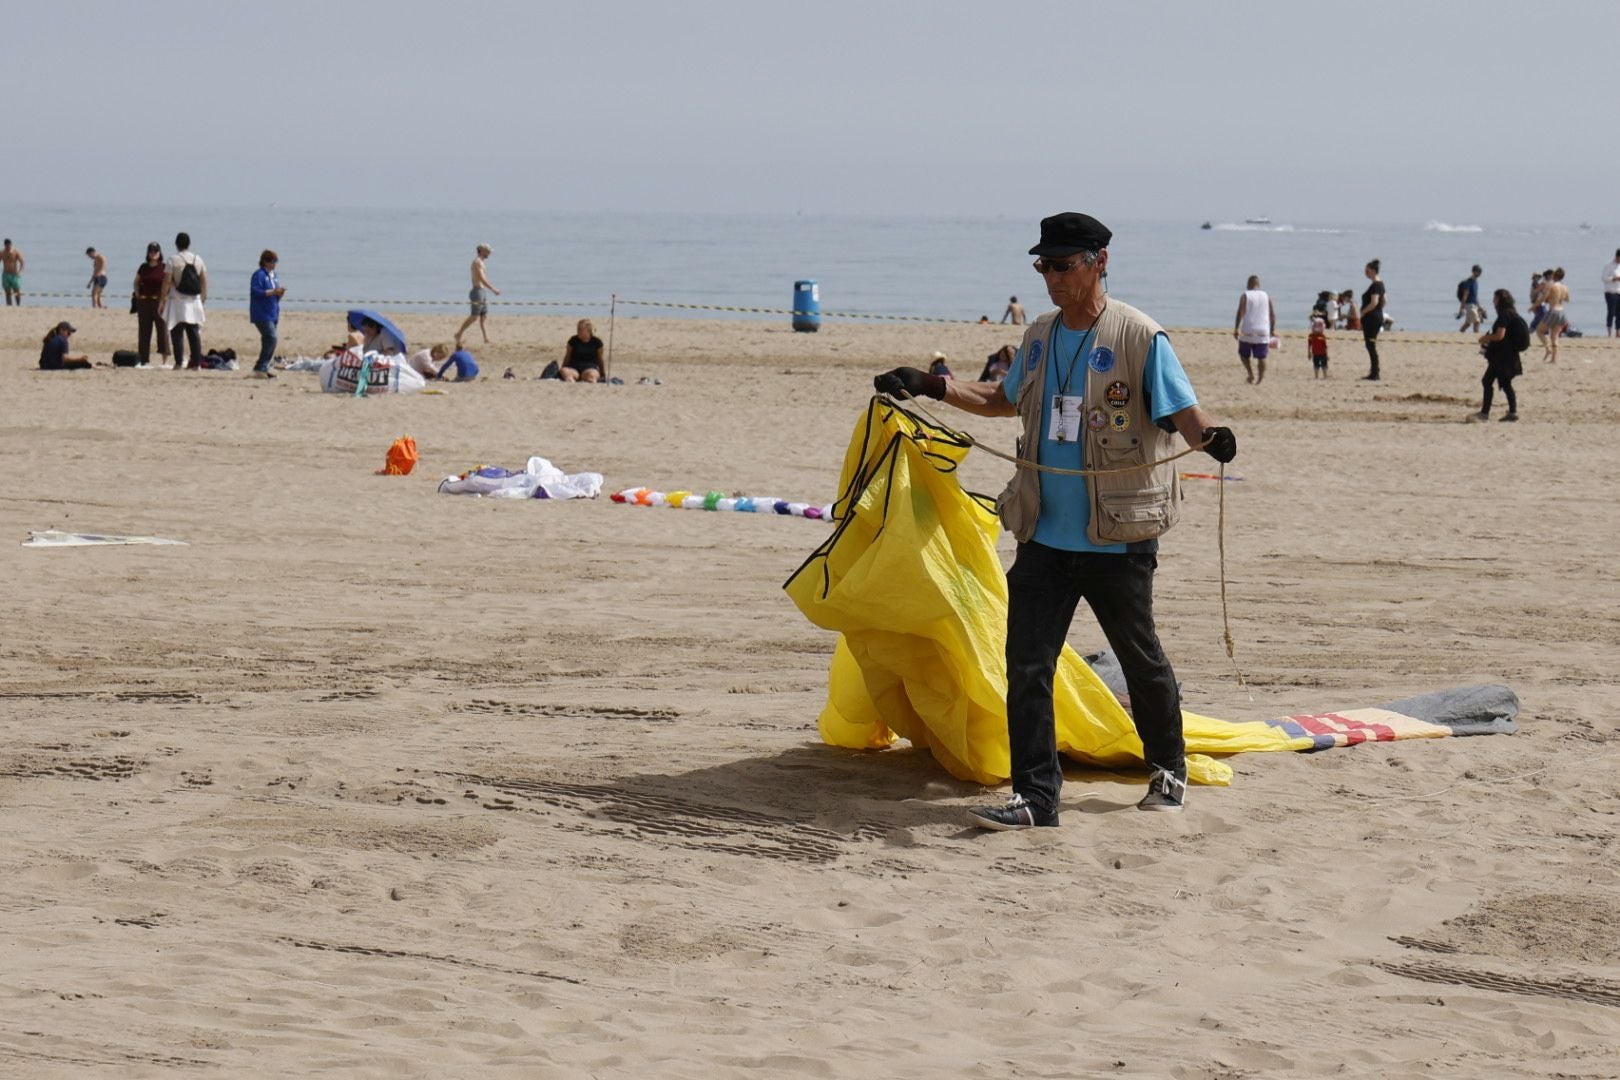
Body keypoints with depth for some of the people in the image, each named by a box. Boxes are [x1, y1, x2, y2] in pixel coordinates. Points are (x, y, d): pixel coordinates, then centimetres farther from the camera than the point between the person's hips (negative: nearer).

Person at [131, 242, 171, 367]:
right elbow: (136, 282, 19)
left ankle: (165, 360, -4)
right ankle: (144, 360, 13)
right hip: (144, 302, 4)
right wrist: (137, 295, 5)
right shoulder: (143, 267, 10)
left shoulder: (165, 268, -2)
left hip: (159, 301, -4)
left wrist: (164, 300, -14)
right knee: (144, 331, 7)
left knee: (162, 330, -5)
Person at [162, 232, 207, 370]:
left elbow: (167, 282, -9)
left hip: (177, 301, -4)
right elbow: (204, 282, 9)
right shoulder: (198, 260, 7)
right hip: (194, 301, 4)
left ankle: (179, 362, -7)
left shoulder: (173, 260, -7)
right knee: (194, 333, 6)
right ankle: (196, 362, 4)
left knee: (177, 333, -1)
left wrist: (163, 300, -2)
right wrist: (203, 300, 17)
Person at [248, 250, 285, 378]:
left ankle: (264, 368, 14)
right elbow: (256, 292, -20)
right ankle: (260, 368, -14)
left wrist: (280, 293, 0)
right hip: (262, 314, -9)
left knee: (268, 341, 9)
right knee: (271, 338, -18)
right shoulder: (259, 275, -9)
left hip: (273, 314, 9)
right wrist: (273, 292, -22)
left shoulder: (274, 276, 17)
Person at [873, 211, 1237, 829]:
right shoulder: (1039, 338, 11)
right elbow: (1005, 402, 27)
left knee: (1140, 658, 12)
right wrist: (932, 387, 19)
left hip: (1117, 539, -5)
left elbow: (1183, 412, -15)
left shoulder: (1139, 338, -9)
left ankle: (1168, 769, 33)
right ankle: (1035, 795, -1)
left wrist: (1209, 437, -37)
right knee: (1026, 665, -4)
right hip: (1044, 536, 5)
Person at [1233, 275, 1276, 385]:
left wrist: (1236, 329, -8)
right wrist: (1273, 329, 14)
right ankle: (1261, 379, 2)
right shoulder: (1266, 296, 9)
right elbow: (1273, 314, 7)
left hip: (1248, 331, -2)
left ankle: (1251, 375, -1)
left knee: (1243, 354, 13)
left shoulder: (1245, 296, -1)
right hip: (1263, 332, 2)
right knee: (1261, 357, 6)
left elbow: (1240, 313, -10)